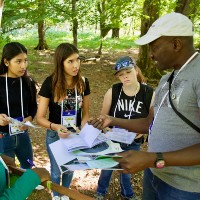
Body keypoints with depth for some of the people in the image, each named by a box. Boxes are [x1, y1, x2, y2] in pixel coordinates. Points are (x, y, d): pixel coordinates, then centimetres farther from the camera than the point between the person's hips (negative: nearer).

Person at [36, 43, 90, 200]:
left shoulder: (83, 82, -11)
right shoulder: (50, 83, -20)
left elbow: (85, 112, -1)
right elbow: (40, 117, -18)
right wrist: (55, 127, -37)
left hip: (76, 135, 3)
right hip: (55, 135, -2)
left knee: (70, 168, 24)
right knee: (56, 171, 19)